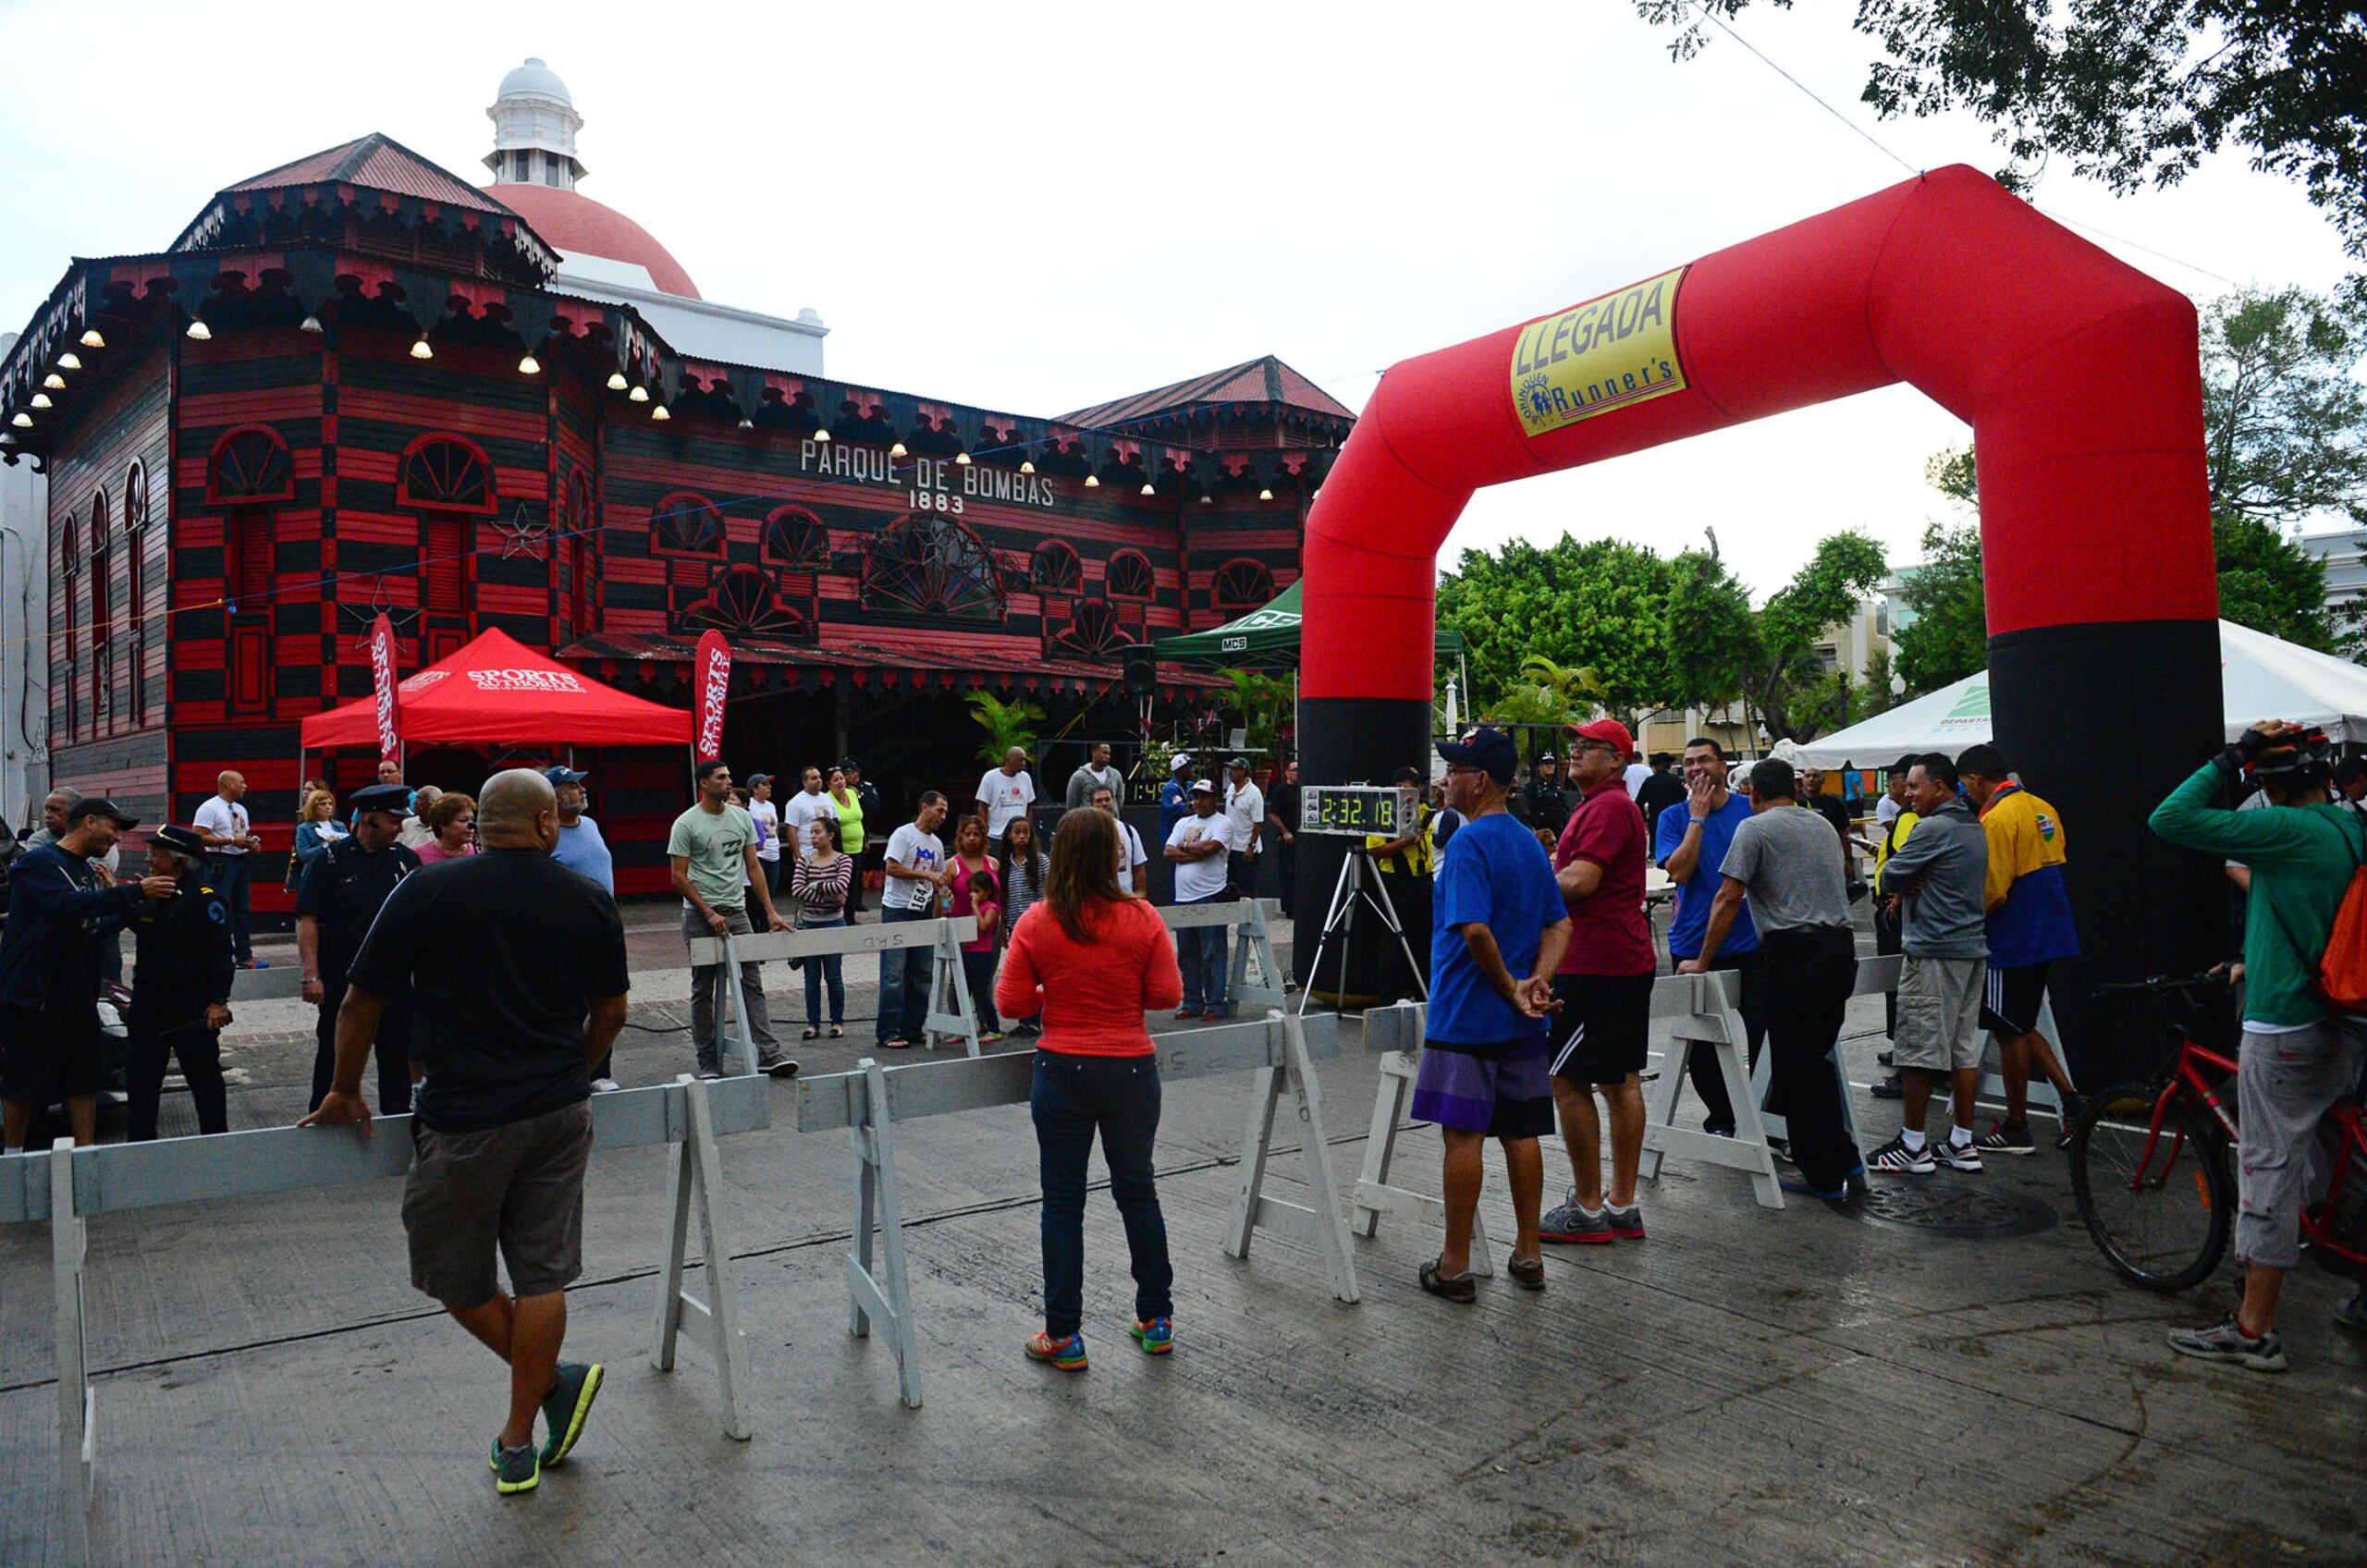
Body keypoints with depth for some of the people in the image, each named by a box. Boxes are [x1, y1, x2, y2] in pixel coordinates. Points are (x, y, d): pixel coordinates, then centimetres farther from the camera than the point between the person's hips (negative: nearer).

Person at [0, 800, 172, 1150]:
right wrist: (136, 891, -36)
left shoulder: (85, 870, 15)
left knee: (84, 1077, 8)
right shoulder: (38, 862, -12)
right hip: (30, 993, -8)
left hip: (76, 994, 8)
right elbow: (68, 904, -31)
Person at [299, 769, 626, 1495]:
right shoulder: (590, 901, 1)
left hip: (466, 1121, -3)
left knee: (456, 1278, 15)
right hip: (560, 1114, 4)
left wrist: (345, 1092, 14)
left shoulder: (426, 895, -7)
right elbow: (611, 1012, 9)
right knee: (541, 1277, 10)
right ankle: (518, 1444, 19)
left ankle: (554, 1382, 17)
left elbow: (361, 1004, -1)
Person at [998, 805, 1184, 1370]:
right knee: (1137, 1191, 18)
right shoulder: (1142, 919, -9)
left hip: (1062, 1071, -1)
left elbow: (1011, 1003, -5)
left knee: (1063, 1202, 9)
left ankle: (1063, 1336, 16)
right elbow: (1167, 994, -5)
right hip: (1131, 1071, 1)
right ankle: (1156, 1320, 28)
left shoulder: (1035, 924, -9)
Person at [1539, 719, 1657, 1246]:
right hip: (1627, 960, 11)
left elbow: (1579, 881, -23)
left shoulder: (1608, 807, -15)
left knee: (1568, 1082, -4)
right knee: (1620, 1081, 11)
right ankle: (1622, 1205, 18)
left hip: (1596, 964, -11)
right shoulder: (1602, 804, 19)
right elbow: (1576, 872, 26)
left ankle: (1587, 1209, 2)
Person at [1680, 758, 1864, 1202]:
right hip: (1843, 947, 7)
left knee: (1797, 1068, 0)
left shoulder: (1756, 828, -2)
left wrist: (1702, 961, -3)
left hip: (1795, 950, -7)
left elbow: (1728, 898, -8)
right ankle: (1844, 1159, 20)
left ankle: (1824, 1177, 4)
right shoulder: (1822, 826, 19)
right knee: (1817, 1058, 19)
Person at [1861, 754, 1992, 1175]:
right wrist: (1910, 889, 4)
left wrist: (1903, 886, 8)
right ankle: (1962, 1144, 16)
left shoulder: (1932, 828, -15)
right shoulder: (1974, 828, 15)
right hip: (1973, 948, 9)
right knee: (1964, 1048, 11)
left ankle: (1912, 1146, 2)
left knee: (1919, 1049, -3)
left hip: (1933, 951, -9)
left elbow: (1889, 877, -12)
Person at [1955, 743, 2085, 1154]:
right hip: (2048, 934, 9)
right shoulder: (2042, 808, 10)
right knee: (2020, 1027, 20)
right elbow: (2053, 870, 17)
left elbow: (1992, 891, -21)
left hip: (2012, 941, -9)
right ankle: (2069, 1098, 11)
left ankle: (2015, 1128, 12)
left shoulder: (1998, 819, -19)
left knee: (2011, 1032, 3)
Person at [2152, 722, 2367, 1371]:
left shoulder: (2289, 830, -18)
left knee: (2270, 1170, -2)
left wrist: (2234, 755, -14)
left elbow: (2171, 819, -22)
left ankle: (2253, 1331, 4)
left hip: (2285, 1029, -8)